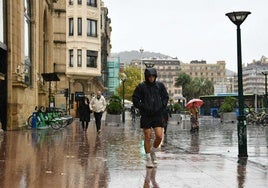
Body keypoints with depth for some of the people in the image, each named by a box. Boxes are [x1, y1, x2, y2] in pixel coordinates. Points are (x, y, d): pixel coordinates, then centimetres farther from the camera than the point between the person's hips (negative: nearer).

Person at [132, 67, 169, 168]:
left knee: (159, 136, -5)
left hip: (157, 115, 2)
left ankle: (153, 152, 22)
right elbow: (135, 99, 3)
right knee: (147, 137, 1)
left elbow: (165, 97, 14)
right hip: (146, 115, -2)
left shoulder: (160, 85, 4)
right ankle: (148, 158, 13)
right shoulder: (141, 86, -3)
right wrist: (141, 107, -7)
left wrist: (162, 106, 1)